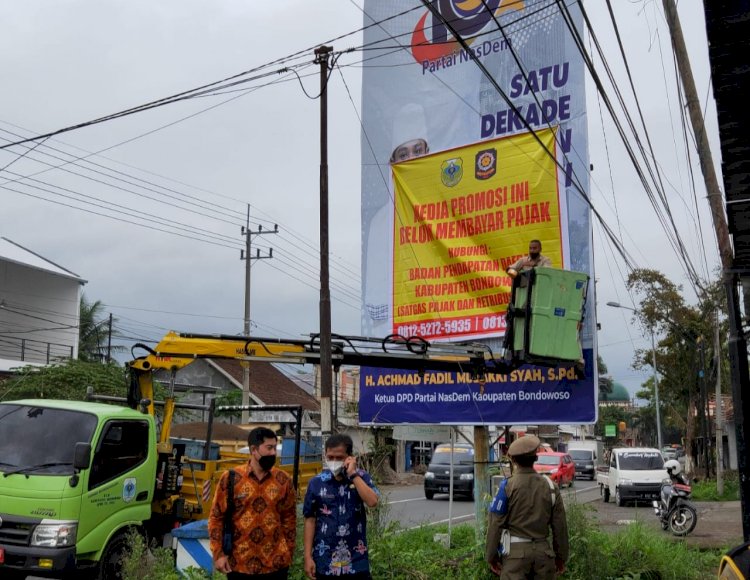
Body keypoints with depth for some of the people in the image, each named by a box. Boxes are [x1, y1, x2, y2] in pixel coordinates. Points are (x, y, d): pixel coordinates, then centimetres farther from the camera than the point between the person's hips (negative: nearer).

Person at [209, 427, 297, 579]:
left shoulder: (284, 480, 2)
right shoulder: (230, 478, -4)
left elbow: (289, 519, 7)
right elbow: (216, 518, 0)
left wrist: (288, 552, 4)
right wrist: (218, 553, -5)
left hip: (275, 564, 1)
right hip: (238, 563, -1)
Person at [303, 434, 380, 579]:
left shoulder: (361, 477, -1)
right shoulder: (316, 482, -2)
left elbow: (372, 502, -18)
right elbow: (310, 519, 1)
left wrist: (353, 474, -17)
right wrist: (308, 556, -3)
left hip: (356, 561, 0)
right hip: (325, 562, 0)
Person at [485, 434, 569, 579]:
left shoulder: (507, 486, -7)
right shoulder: (550, 487, 2)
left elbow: (495, 524, -7)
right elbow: (560, 526, 6)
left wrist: (491, 556, 2)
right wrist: (561, 556, 16)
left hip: (516, 550, -3)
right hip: (543, 550, 3)